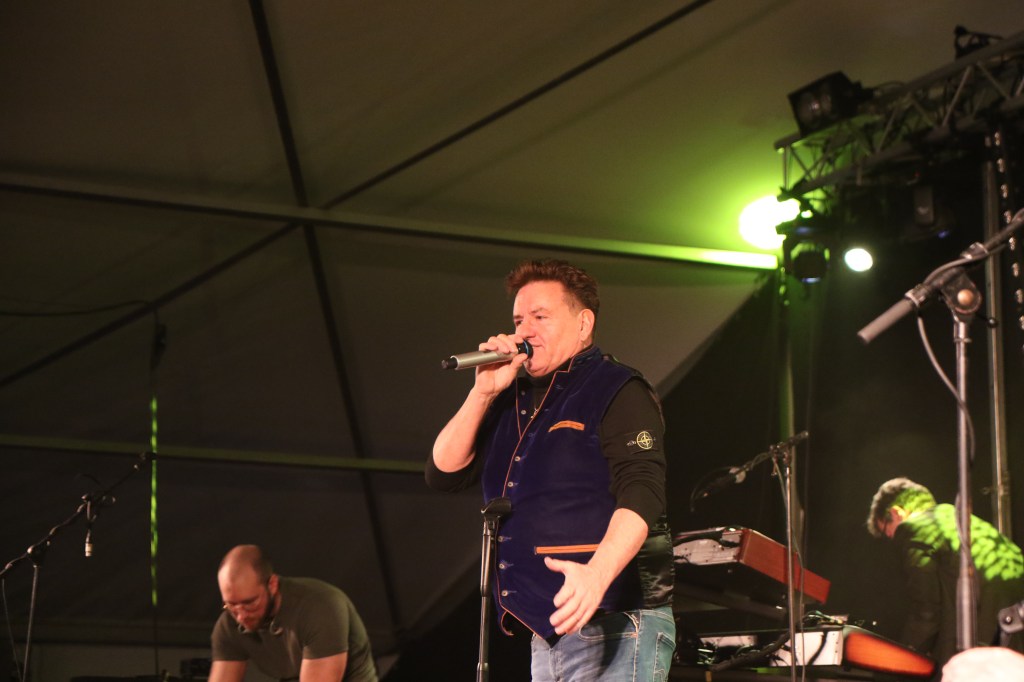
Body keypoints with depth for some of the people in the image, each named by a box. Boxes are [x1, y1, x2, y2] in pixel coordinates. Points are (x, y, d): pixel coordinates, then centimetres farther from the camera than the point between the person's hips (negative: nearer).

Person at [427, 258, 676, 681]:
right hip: (547, 635, 8)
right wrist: (483, 392, 1)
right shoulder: (513, 401, 18)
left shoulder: (617, 392, -4)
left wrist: (597, 573, -34)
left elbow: (640, 495, -18)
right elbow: (444, 473, 12)